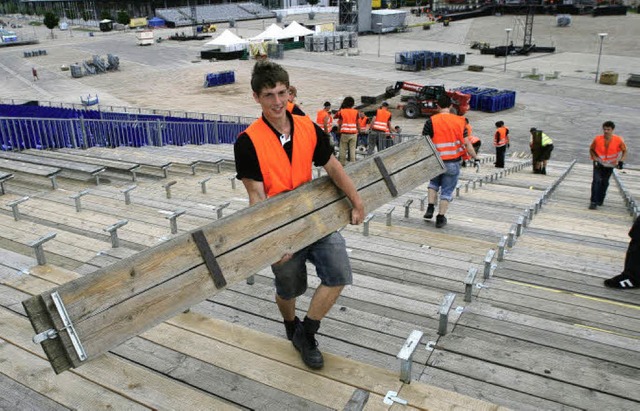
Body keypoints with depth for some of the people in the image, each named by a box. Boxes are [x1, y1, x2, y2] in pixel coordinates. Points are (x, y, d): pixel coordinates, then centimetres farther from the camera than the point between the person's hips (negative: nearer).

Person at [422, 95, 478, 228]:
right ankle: (440, 218, 14)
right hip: (453, 162, 0)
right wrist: (475, 157, 7)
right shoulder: (459, 121, 0)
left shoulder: (431, 121, -7)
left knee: (434, 183, 26)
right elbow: (466, 143, -2)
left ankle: (430, 209, 15)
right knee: (447, 190, 9)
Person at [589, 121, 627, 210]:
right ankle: (593, 202, -17)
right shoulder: (597, 139, -18)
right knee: (597, 180, -17)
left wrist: (621, 161, -14)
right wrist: (595, 158, -14)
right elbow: (591, 150, 0)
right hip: (599, 163, -1)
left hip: (610, 164, 2)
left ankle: (600, 200, 29)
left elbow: (624, 150, 0)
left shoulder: (618, 140, -17)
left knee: (605, 182, 11)